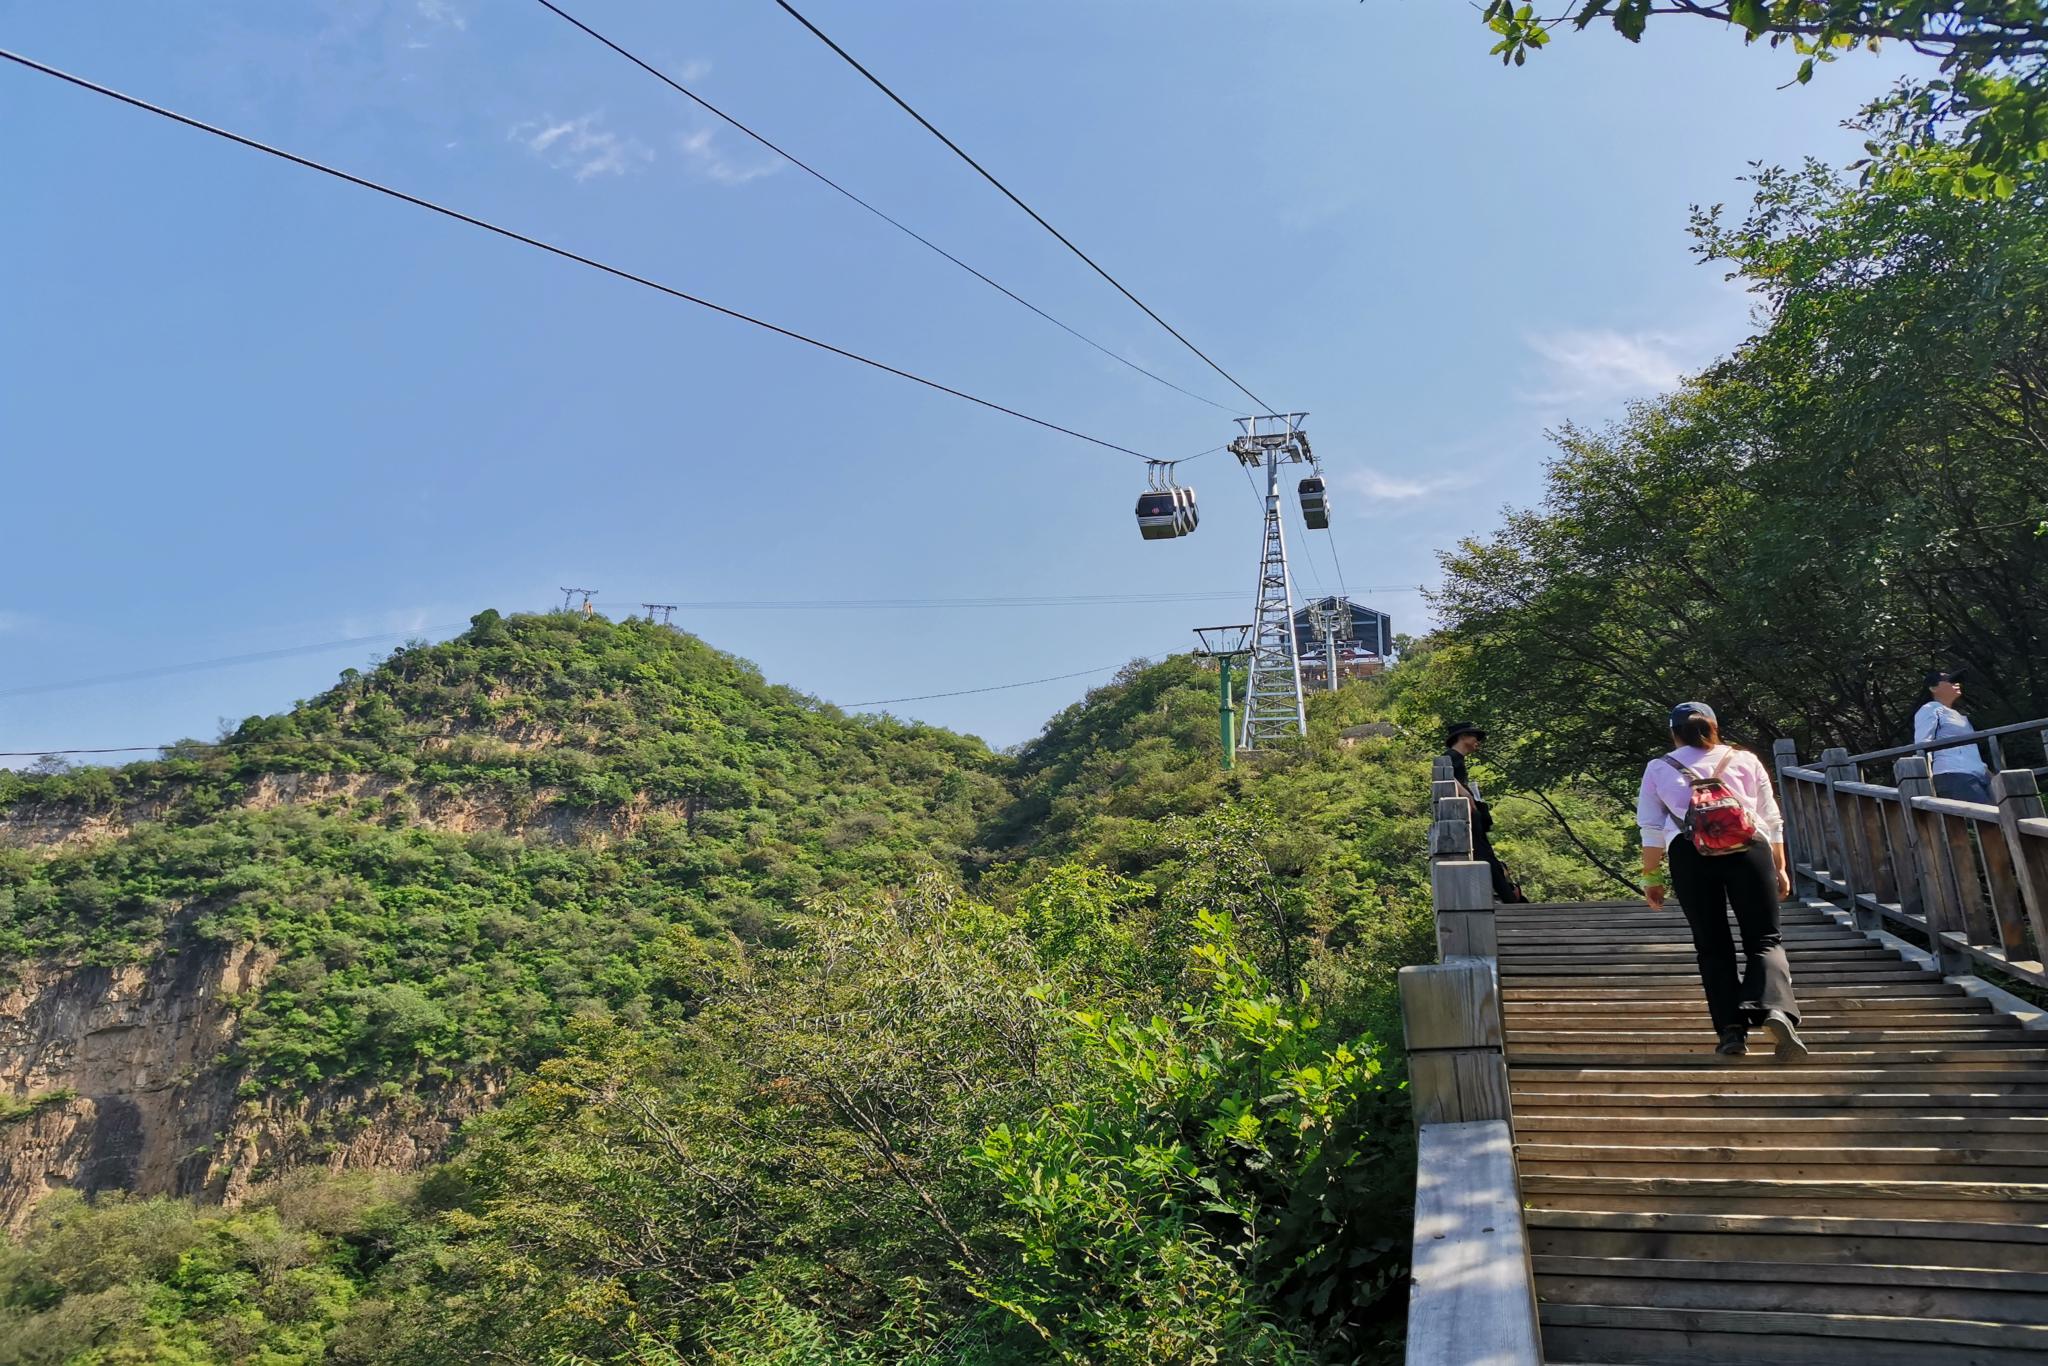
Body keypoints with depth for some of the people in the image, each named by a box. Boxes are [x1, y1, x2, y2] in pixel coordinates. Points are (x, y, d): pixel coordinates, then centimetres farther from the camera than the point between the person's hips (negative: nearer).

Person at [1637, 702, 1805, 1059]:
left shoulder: (1658, 768, 20)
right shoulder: (1746, 760, 23)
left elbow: (1651, 830, 15)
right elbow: (1772, 820, 21)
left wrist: (1650, 877, 19)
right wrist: (1780, 867, 27)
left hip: (1689, 853, 0)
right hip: (1750, 846, 0)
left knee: (1712, 947, 9)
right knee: (1765, 939, 6)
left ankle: (1731, 1030, 0)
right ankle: (1776, 1008, -20)